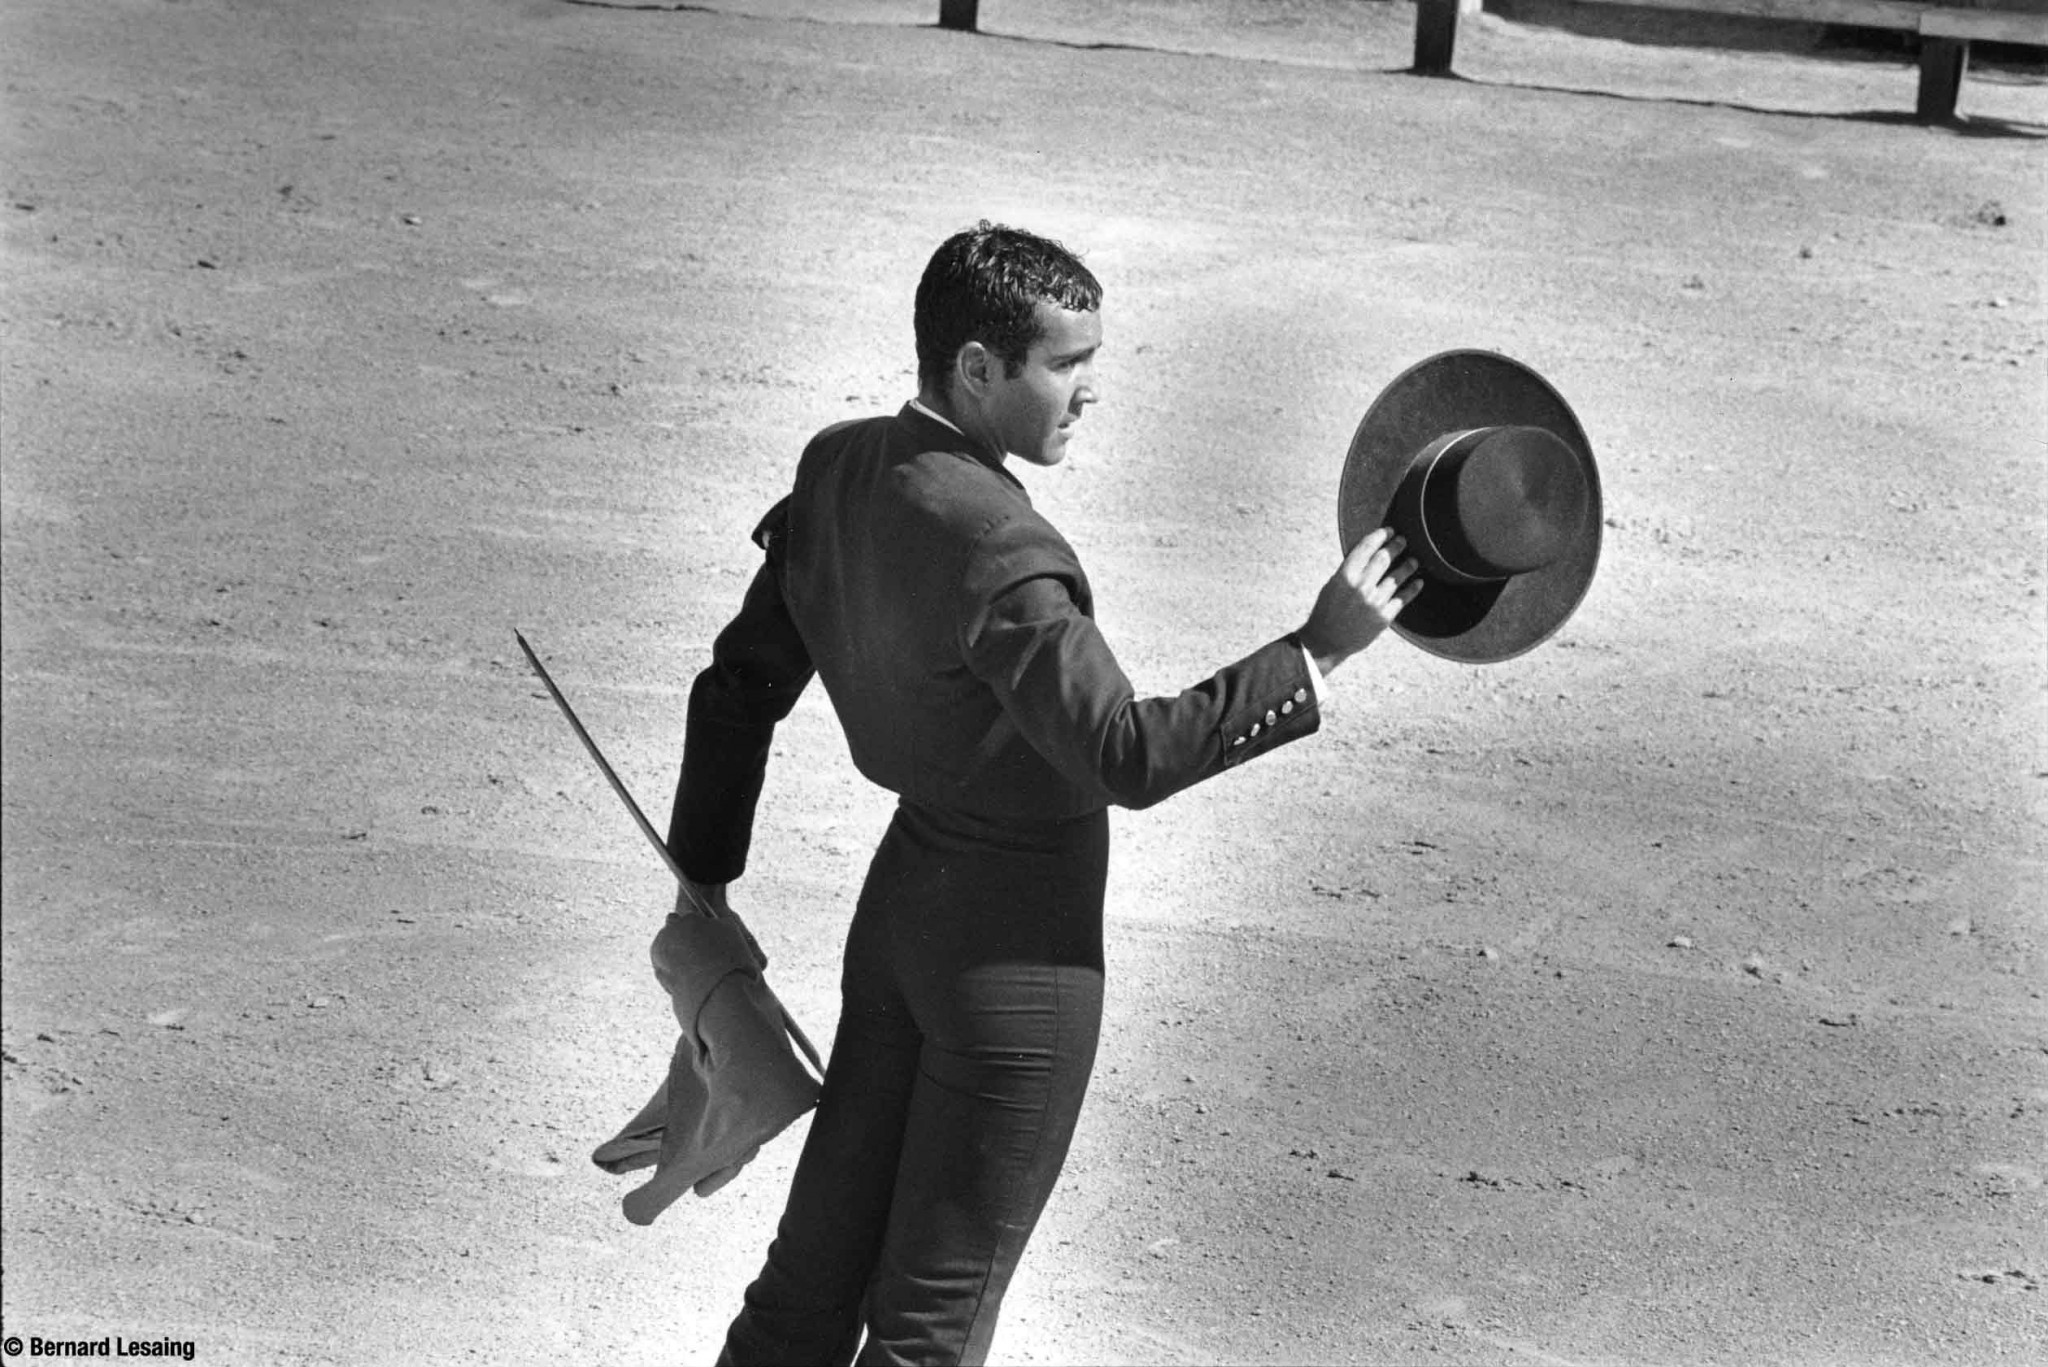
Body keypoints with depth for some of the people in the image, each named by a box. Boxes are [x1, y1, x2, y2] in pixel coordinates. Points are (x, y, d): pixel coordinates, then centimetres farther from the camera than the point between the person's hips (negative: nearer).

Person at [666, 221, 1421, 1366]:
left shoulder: (839, 470, -1)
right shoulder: (997, 550, -28)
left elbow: (739, 688, 7)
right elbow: (1128, 756, -28)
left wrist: (703, 894, 16)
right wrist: (1321, 650, -25)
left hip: (901, 896, 8)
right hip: (1020, 950, -8)